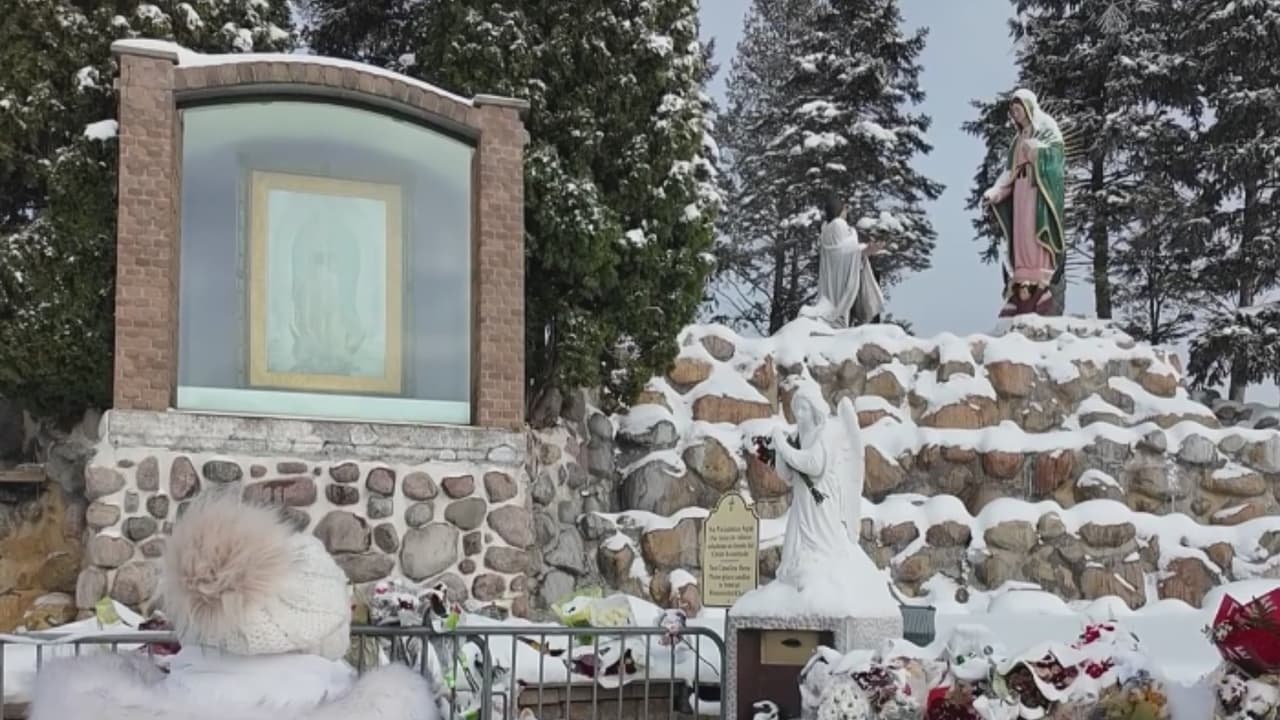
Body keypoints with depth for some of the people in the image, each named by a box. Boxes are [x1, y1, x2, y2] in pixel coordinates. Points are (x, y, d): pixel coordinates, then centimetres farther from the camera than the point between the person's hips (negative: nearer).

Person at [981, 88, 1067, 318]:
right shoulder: (1019, 138, 21)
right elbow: (1010, 170, 16)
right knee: (1021, 239, -1)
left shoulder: (1046, 127, 2)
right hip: (1021, 190, 7)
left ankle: (1041, 288, -18)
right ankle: (1023, 290, -6)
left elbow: (1055, 156, -11)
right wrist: (995, 192, 4)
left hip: (1040, 188, -7)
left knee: (1036, 236, -14)